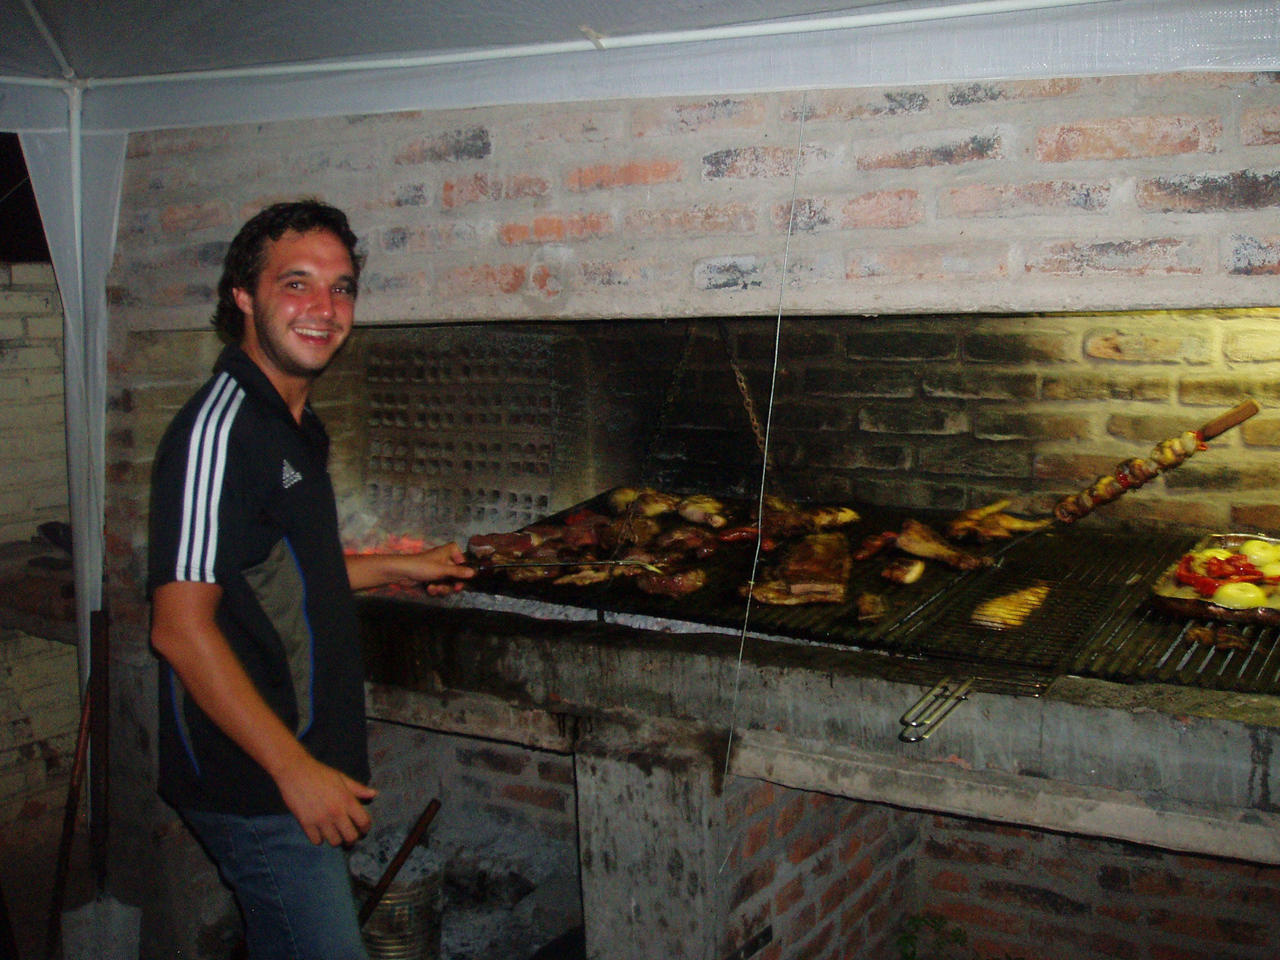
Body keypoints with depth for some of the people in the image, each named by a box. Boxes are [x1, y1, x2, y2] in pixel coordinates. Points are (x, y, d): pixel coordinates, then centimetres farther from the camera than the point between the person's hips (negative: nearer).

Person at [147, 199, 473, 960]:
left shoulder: (299, 427, 11)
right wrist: (296, 770, -22)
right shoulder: (219, 428, -19)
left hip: (301, 763, 9)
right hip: (254, 781, -9)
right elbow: (181, 627, -23)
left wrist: (395, 568, 18)